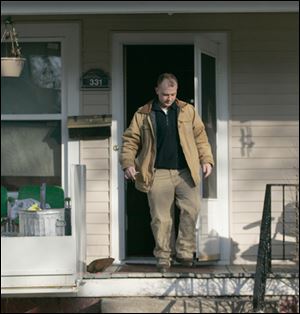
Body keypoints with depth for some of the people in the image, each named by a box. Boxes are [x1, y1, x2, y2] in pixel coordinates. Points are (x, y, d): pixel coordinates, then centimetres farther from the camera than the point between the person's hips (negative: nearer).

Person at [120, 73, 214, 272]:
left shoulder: (188, 111, 12)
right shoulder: (143, 115, 7)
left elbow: (200, 136, 13)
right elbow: (130, 140, 8)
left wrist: (206, 159, 3)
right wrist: (128, 163, -5)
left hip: (185, 172, 1)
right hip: (158, 174, -1)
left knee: (192, 209, -11)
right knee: (161, 218, 0)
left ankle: (184, 251, 3)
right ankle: (163, 257, 12)